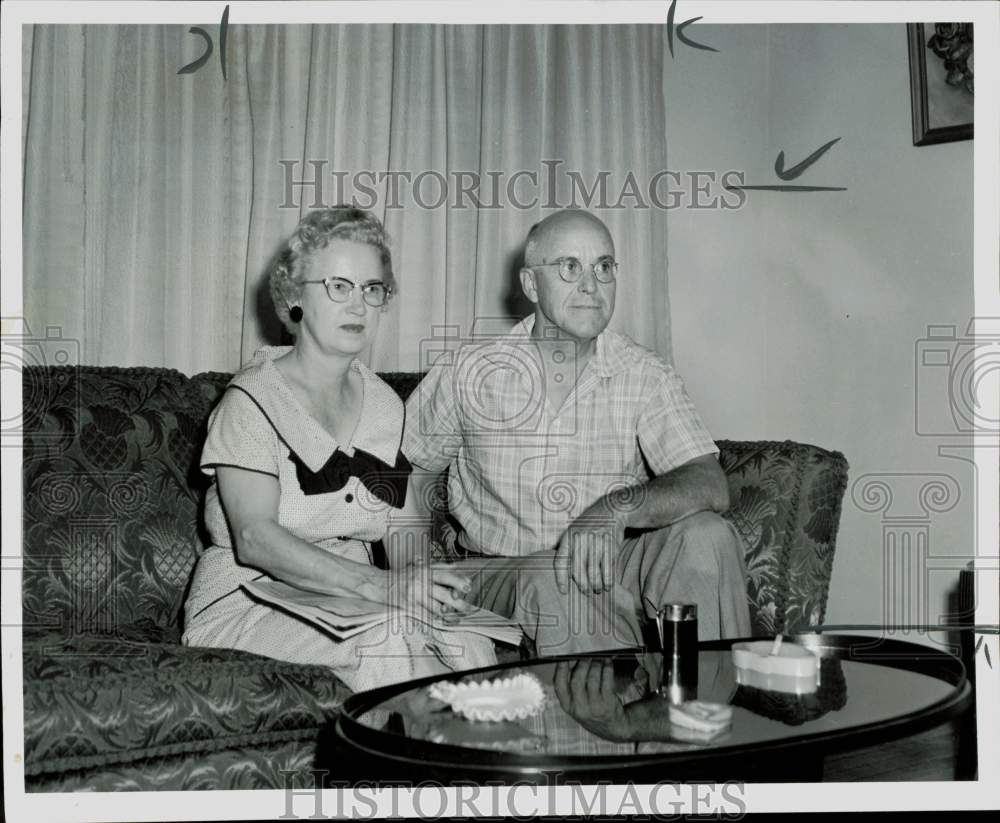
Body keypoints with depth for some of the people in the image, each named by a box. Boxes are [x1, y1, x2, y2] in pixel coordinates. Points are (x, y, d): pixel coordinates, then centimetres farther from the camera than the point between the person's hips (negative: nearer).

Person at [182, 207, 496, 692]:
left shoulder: (385, 406, 10)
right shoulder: (251, 401, -9)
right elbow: (255, 539, -22)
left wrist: (419, 583, -10)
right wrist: (380, 586, -33)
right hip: (245, 602, -5)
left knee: (469, 646, -24)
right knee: (387, 638, -32)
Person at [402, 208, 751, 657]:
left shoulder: (645, 376, -2)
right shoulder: (470, 370, 0)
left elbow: (710, 486, -15)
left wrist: (616, 508, -33)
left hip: (612, 567, 1)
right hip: (499, 572, -1)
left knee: (706, 535, -25)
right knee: (551, 586, -35)